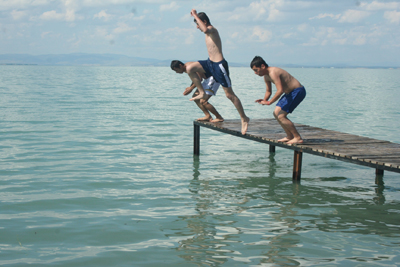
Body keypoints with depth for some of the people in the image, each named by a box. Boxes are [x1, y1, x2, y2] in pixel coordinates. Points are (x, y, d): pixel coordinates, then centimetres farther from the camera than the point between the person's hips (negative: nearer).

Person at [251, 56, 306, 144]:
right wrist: (264, 100, -2)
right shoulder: (266, 76, 8)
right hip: (290, 92, 11)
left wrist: (269, 102, -29)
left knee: (281, 116, -15)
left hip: (298, 91, -11)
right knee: (276, 113, 12)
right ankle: (290, 136, 20)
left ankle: (298, 138, -7)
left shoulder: (273, 72, -24)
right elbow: (268, 91, 18)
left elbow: (280, 90, -33)